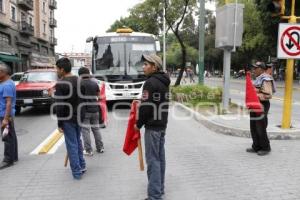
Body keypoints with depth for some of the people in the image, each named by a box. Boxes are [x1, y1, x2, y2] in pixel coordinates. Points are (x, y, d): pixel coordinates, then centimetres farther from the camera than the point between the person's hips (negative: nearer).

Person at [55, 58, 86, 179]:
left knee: (71, 144, 2)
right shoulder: (79, 81, 5)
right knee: (77, 141, 21)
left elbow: (60, 106, -18)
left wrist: (59, 123, -10)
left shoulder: (61, 84, -17)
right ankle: (82, 166, 29)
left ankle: (76, 172, 10)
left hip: (68, 118, -7)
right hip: (79, 116, 7)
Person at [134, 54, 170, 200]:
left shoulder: (150, 82, -16)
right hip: (162, 124, 9)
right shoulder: (164, 82, 12)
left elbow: (146, 107, -18)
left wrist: (138, 124, -6)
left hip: (152, 125, -9)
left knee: (153, 160, -5)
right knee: (160, 157, 15)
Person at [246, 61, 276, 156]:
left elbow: (268, 95, -21)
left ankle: (265, 148, 13)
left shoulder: (266, 80, -15)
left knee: (261, 128, -2)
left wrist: (257, 96, -21)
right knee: (253, 128, 12)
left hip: (262, 105, -10)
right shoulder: (258, 79, 14)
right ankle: (256, 147, 22)